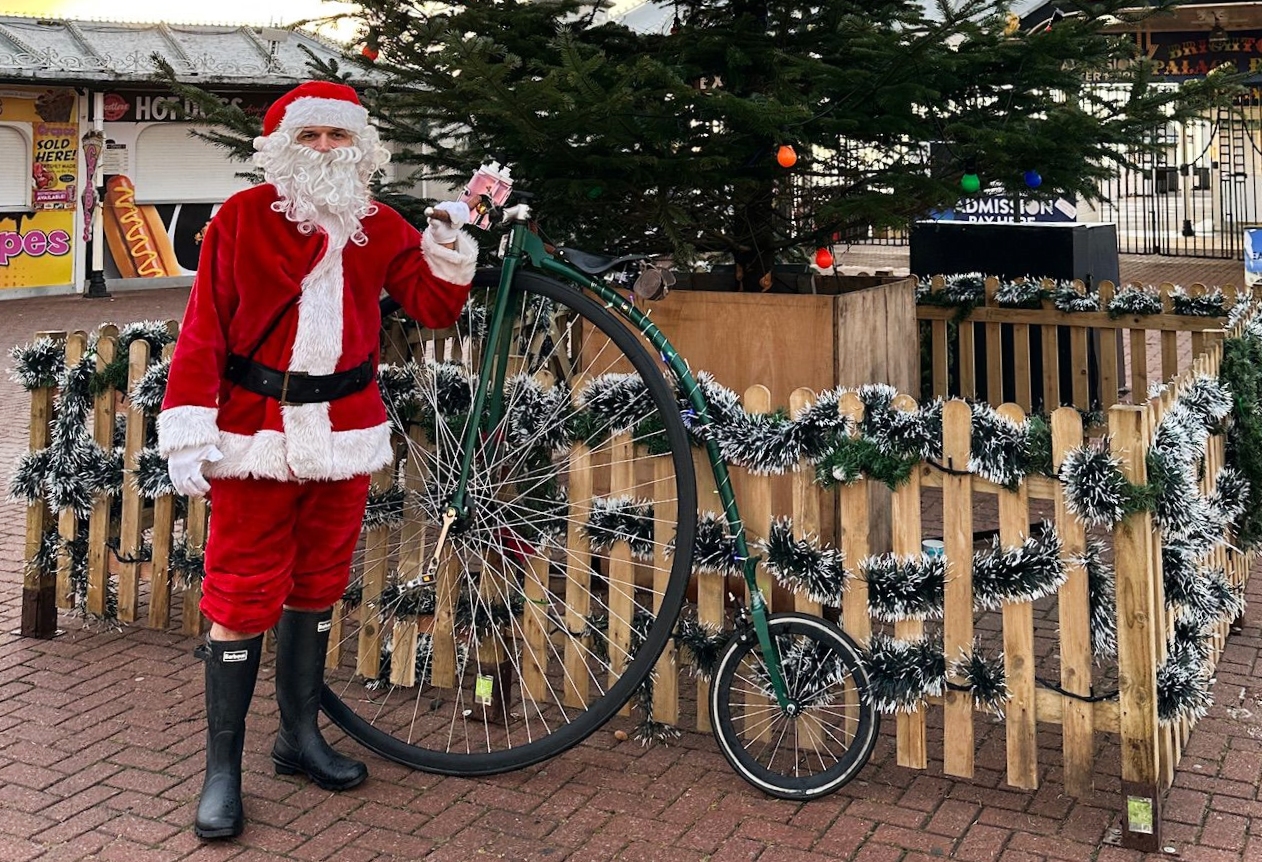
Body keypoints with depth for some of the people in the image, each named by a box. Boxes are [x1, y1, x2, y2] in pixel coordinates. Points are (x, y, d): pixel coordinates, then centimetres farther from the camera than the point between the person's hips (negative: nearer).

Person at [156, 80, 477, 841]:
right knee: (244, 597, -1)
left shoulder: (379, 227, 7)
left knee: (319, 586, 15)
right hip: (255, 434, -4)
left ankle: (301, 735, 31)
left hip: (344, 433, 4)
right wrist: (189, 428, -12)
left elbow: (433, 307, 3)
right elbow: (204, 327, -7)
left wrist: (451, 253, -15)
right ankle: (222, 769, 10)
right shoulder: (242, 217, -5)